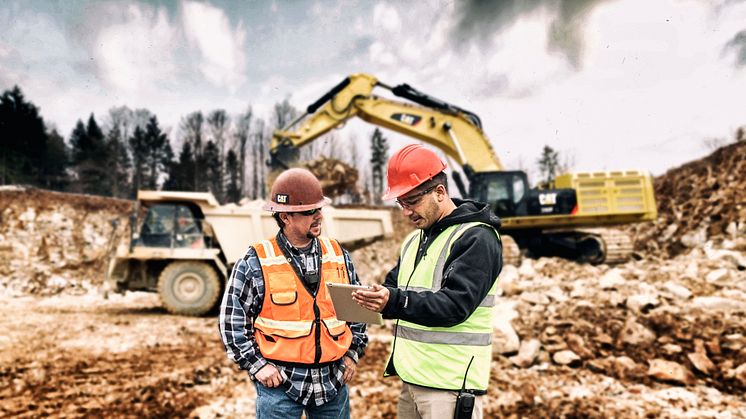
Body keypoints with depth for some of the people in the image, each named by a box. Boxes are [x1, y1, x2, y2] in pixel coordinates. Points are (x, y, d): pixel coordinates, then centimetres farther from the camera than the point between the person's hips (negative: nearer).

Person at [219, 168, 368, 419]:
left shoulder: (339, 256, 3)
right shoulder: (255, 264, -8)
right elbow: (231, 319, -3)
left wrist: (353, 353, 8)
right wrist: (256, 365, -6)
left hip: (334, 380, 4)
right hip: (280, 381, -3)